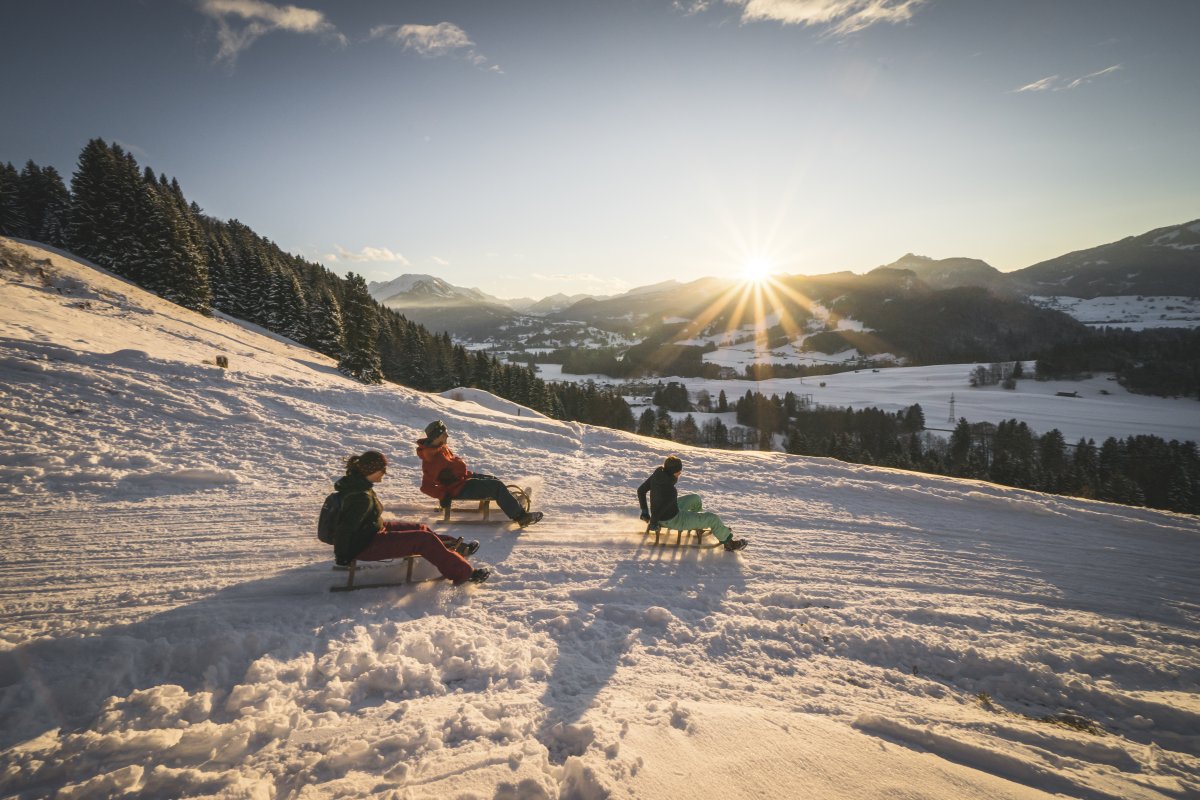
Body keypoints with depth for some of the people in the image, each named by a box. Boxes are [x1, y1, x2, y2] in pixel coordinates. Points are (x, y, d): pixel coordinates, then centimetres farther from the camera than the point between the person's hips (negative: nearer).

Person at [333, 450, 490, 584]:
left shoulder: (355, 481, 0)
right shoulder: (362, 497, -31)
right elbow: (344, 529, -30)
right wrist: (342, 558, -18)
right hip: (365, 546, -10)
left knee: (421, 529, 14)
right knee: (424, 540, -12)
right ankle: (463, 573, -6)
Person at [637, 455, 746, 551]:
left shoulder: (656, 475, -14)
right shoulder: (670, 491, -37)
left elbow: (641, 490, -1)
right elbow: (656, 512, -33)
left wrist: (645, 511, 9)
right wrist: (653, 523, -12)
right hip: (673, 520, -8)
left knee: (695, 498, 25)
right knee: (713, 518, 0)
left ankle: (699, 525, 47)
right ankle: (728, 541, 23)